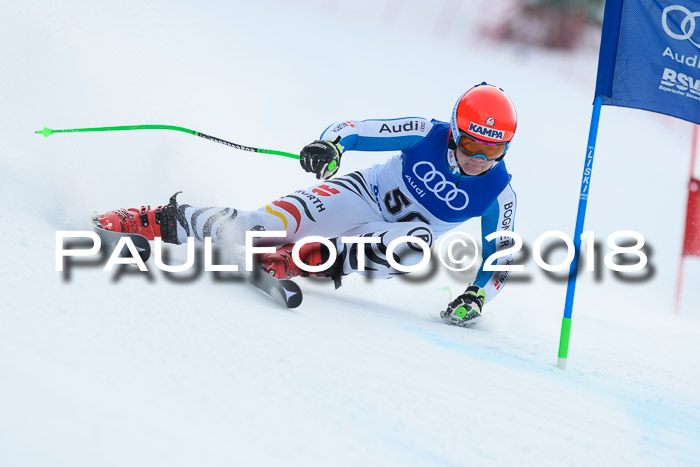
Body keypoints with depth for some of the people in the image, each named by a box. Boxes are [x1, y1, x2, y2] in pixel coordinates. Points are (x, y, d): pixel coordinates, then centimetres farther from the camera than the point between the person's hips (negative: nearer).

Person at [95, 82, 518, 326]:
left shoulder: (499, 194, -12)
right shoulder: (429, 135, -15)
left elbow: (501, 257, -3)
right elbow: (353, 129, -15)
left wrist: (477, 297, -20)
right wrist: (329, 145, -37)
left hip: (390, 240, 1)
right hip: (364, 195, -1)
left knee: (416, 242, -37)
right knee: (280, 220, -27)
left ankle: (313, 260, -30)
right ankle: (163, 222, -18)